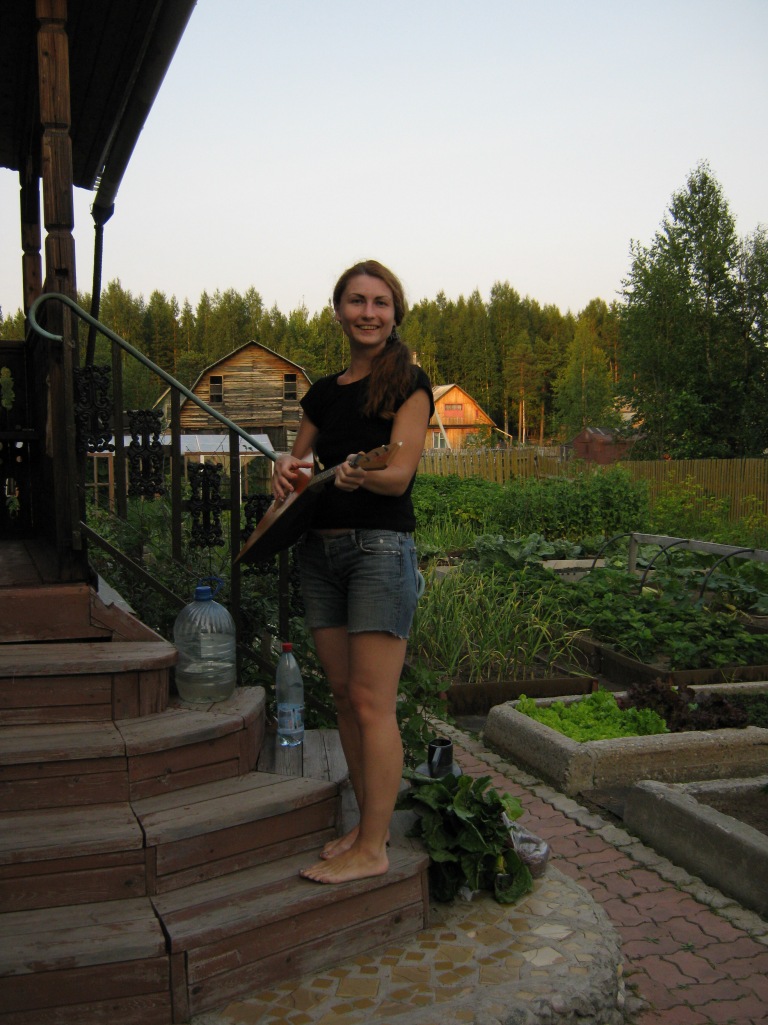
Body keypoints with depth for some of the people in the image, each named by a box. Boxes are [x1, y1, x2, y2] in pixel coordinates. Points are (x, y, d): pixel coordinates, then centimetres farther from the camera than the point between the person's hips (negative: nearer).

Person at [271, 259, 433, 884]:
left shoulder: (408, 383, -3)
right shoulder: (324, 392, 15)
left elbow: (399, 475, -14)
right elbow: (300, 458, 20)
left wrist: (360, 474, -36)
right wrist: (286, 468, -5)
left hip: (381, 548, -7)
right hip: (320, 548, 7)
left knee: (372, 702, -6)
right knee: (344, 695, 10)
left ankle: (372, 850, 3)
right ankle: (369, 824, 23)